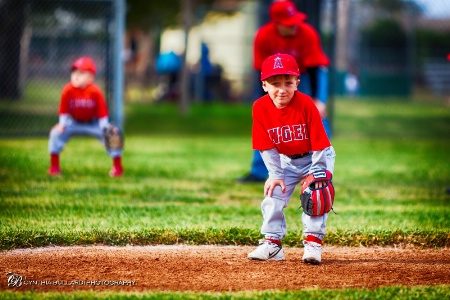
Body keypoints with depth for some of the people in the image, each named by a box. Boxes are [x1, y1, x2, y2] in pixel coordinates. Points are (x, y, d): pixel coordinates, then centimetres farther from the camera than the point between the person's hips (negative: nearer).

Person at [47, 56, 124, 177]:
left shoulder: (95, 91, -25)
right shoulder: (68, 90, -22)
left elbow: (102, 113, -17)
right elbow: (63, 111, -9)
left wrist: (105, 128, -23)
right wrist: (62, 124, -19)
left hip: (93, 123, -1)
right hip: (74, 123, 1)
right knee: (56, 133, -19)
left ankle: (117, 167, -2)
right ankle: (54, 166, -5)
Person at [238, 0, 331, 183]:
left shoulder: (307, 34, -30)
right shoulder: (263, 37, -24)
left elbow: (314, 68, -28)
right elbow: (263, 72, -17)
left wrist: (317, 100, -35)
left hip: (307, 75, -3)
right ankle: (258, 173, 7)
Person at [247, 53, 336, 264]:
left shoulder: (306, 104, -28)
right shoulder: (260, 108, -19)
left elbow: (319, 144, -22)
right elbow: (267, 147, -10)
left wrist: (317, 173, -24)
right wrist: (276, 174, -15)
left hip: (315, 157, -4)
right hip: (286, 160, 4)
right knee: (272, 195, -3)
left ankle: (313, 242, -11)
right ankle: (272, 243, 6)